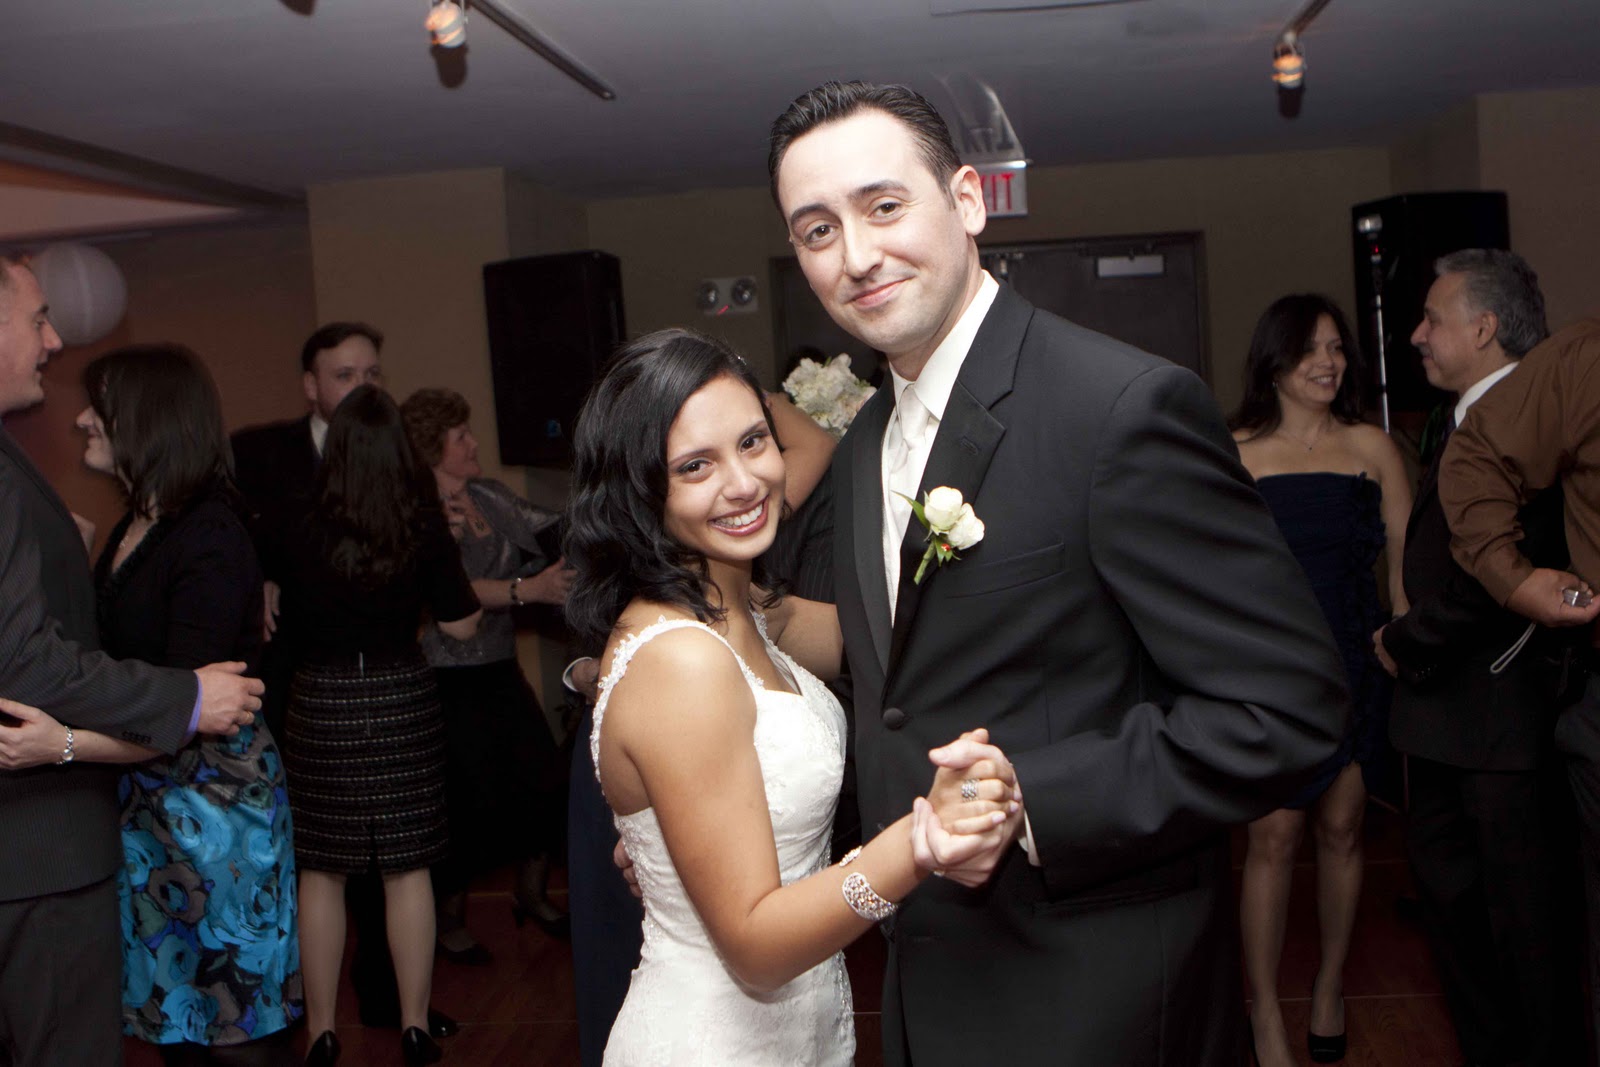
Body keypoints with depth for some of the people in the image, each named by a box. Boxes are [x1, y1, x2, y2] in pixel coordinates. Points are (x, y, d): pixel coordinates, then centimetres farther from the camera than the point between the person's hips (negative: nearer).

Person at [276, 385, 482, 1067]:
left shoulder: (302, 530, -7)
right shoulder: (424, 528, -7)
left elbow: (283, 620, 2)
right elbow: (461, 624, -2)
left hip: (320, 705, 0)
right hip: (404, 699, 1)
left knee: (320, 872, 10)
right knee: (407, 870, 8)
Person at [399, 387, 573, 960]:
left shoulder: (491, 497, 6)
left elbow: (551, 531, -1)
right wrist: (528, 589, -34)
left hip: (501, 672, 6)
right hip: (450, 683, -6)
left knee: (546, 784, 6)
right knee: (472, 806, -2)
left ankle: (531, 894, 32)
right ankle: (450, 919, 23)